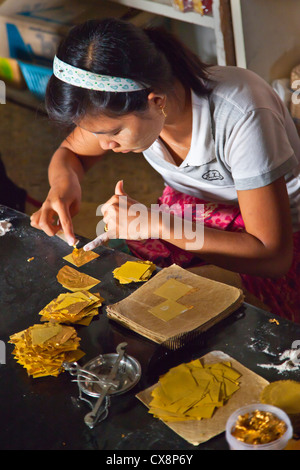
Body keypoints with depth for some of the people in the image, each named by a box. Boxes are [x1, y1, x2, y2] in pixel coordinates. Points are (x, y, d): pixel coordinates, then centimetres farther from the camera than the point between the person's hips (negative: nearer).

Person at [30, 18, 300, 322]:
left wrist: (157, 224, -35)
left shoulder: (241, 117, -36)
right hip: (192, 205, 4)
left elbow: (274, 256, -31)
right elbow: (70, 152, 1)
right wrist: (63, 181, -25)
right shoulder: (118, 98, -20)